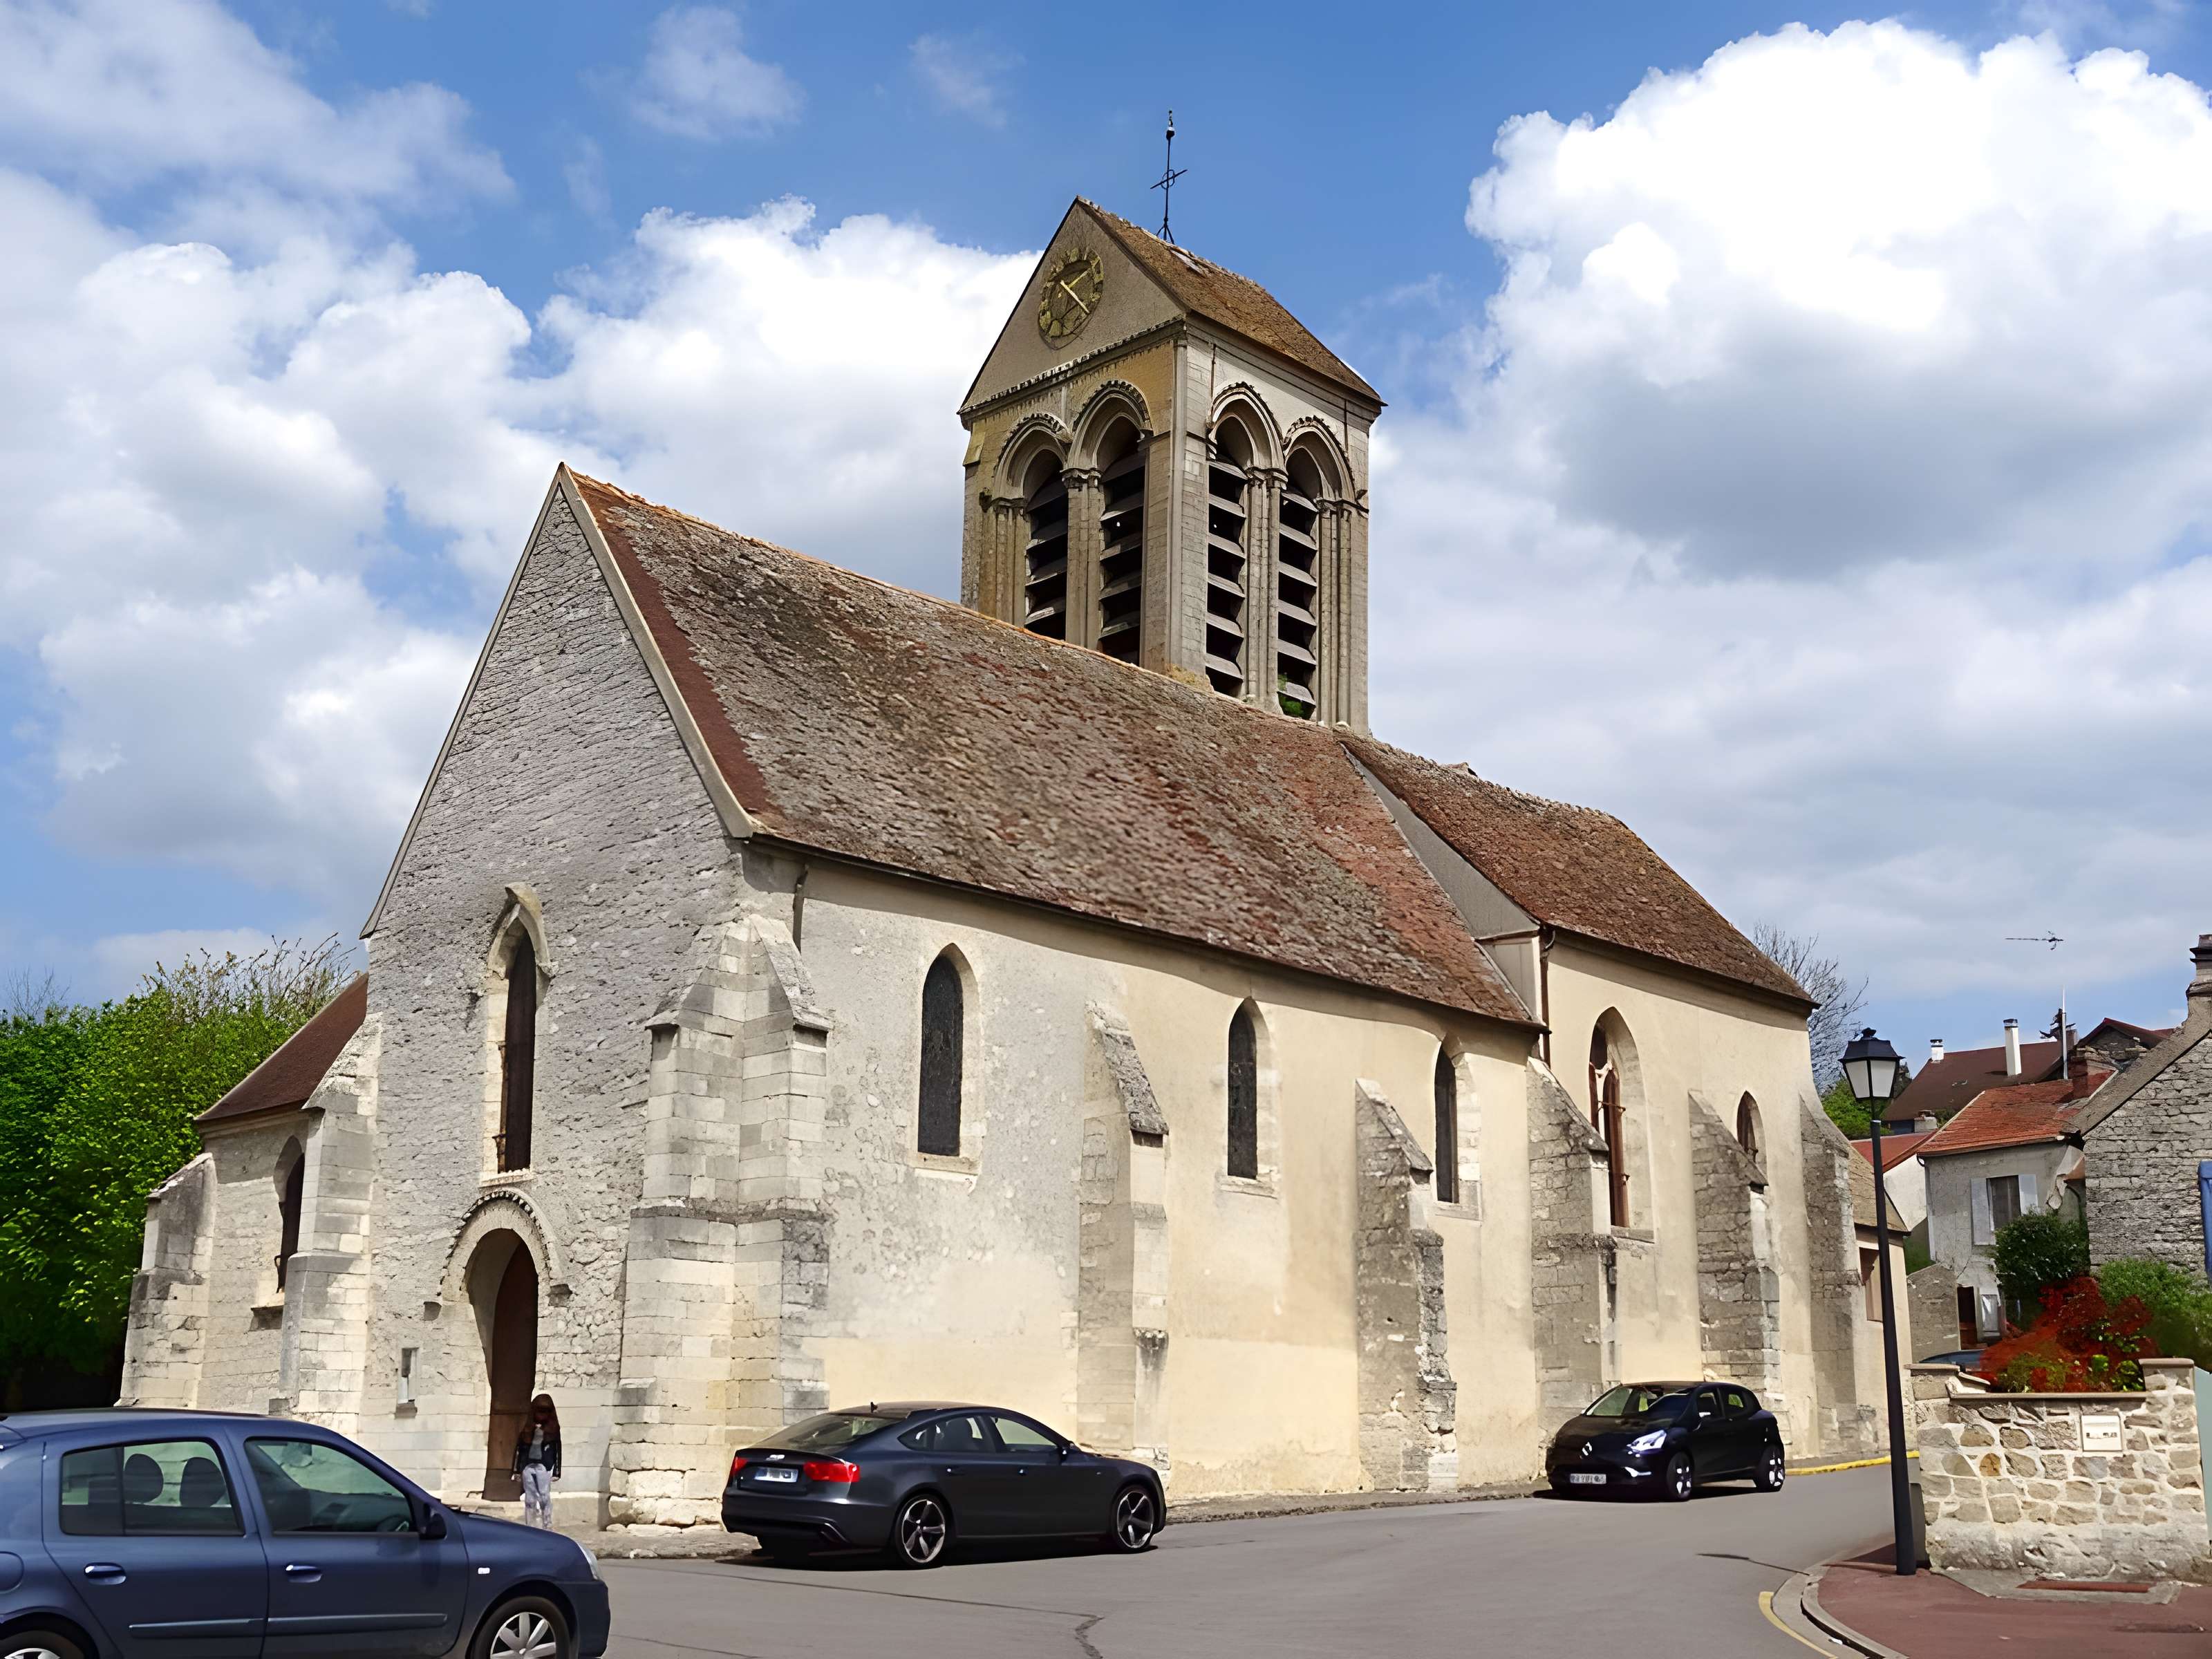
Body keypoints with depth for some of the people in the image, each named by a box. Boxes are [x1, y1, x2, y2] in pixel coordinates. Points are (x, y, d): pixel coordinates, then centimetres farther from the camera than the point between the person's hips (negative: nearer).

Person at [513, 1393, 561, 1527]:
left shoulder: (553, 1429, 3)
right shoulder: (527, 1429, 11)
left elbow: (557, 1451, 1)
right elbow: (519, 1449, 13)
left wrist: (556, 1472, -4)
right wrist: (517, 1470, 9)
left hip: (544, 1466, -3)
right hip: (528, 1466, 3)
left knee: (544, 1498, -8)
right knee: (530, 1500, 6)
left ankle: (548, 1526, -3)